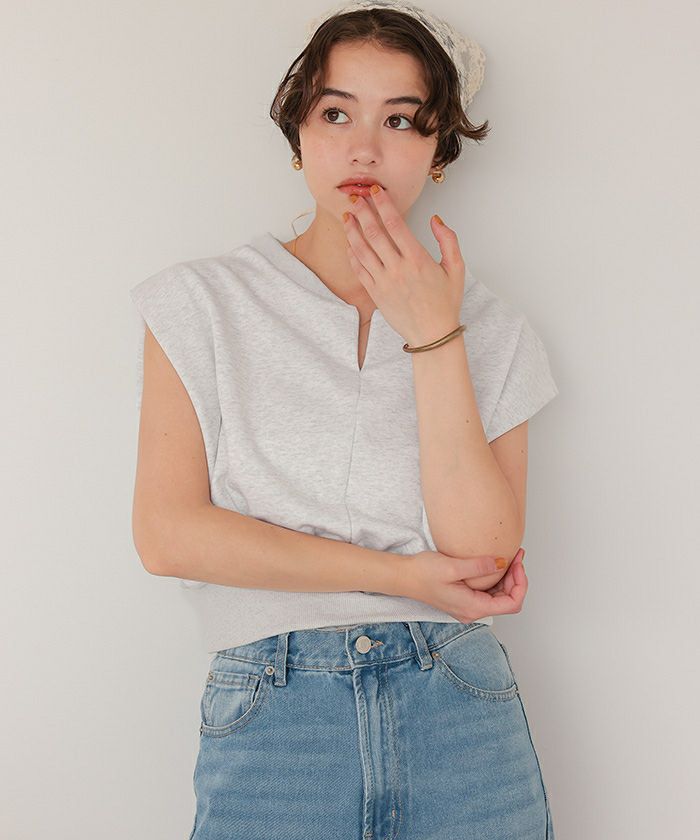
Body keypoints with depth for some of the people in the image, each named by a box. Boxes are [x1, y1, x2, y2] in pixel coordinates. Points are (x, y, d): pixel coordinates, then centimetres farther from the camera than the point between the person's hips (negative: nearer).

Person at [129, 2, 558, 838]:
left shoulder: (494, 332, 6)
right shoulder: (204, 303, 2)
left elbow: (484, 551, -7)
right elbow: (167, 532, -7)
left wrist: (431, 334, -12)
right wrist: (397, 574, -9)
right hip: (266, 722, -1)